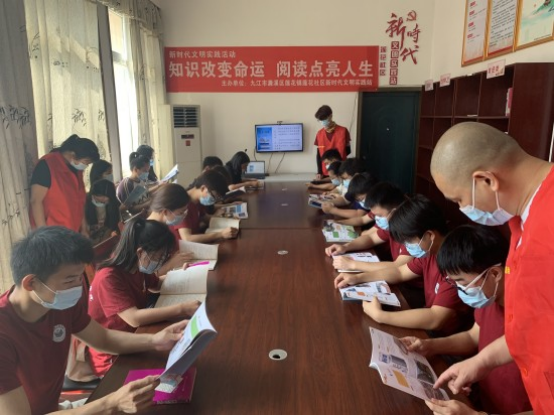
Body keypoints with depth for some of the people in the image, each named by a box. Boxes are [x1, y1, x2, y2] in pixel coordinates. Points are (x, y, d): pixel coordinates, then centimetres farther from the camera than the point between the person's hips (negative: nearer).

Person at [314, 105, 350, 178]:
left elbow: (347, 151, 2)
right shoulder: (319, 134, 6)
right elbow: (319, 154, 7)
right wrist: (319, 172, 0)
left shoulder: (342, 131, -4)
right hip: (324, 173, 3)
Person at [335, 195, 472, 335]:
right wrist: (358, 278, 3)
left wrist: (379, 315, -30)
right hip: (429, 330, 8)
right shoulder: (429, 252, -1)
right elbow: (400, 272, 14)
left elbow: (435, 320, -34)